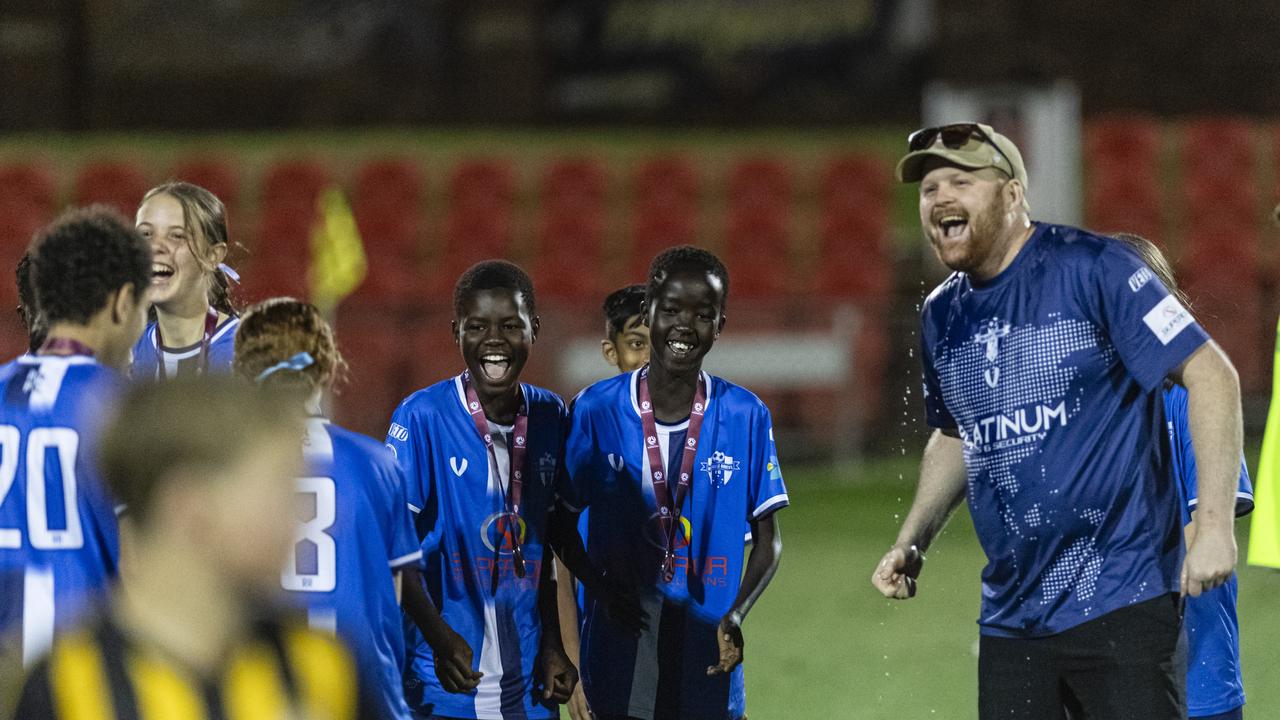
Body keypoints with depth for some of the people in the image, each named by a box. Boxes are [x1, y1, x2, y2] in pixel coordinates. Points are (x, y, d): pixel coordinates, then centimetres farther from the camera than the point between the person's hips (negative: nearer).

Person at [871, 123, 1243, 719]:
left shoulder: (1091, 267, -9)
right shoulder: (942, 317, 11)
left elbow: (1211, 375, -11)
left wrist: (1213, 525, -18)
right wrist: (911, 545, 17)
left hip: (1122, 603, -6)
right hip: (1011, 618, 6)